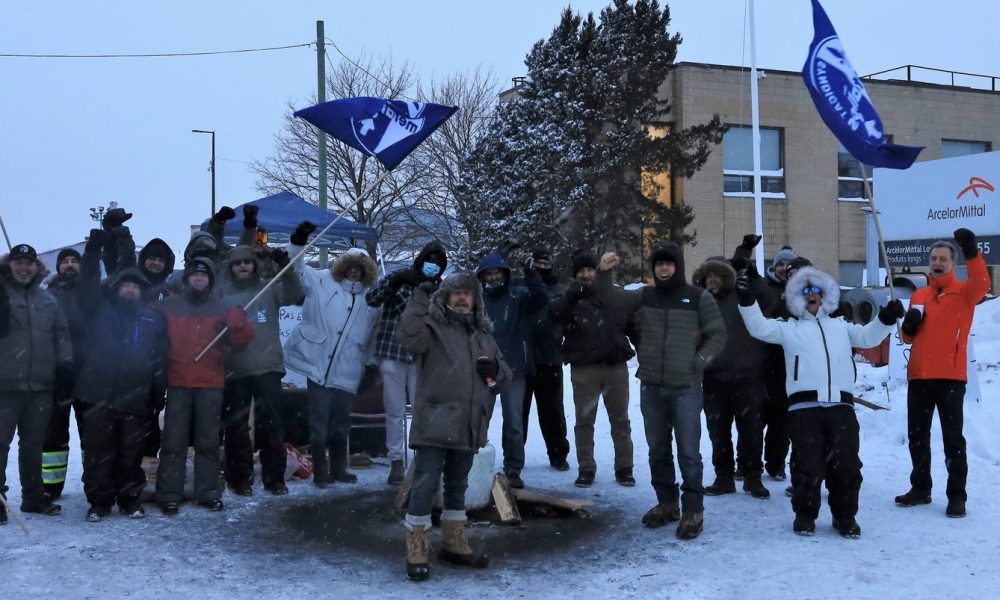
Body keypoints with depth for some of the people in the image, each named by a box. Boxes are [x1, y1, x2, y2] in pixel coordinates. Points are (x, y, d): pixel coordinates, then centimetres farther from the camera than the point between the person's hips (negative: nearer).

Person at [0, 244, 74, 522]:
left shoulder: (49, 300, 12)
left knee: (33, 443, 14)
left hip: (40, 386, 4)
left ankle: (33, 496, 24)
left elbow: (61, 335, 14)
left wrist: (65, 364, 6)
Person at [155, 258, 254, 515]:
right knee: (174, 440, 0)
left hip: (211, 383, 1)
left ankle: (208, 492, 14)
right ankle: (168, 494, 3)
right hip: (177, 383, -1)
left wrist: (239, 325, -18)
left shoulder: (222, 309, 8)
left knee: (208, 440, 7)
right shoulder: (167, 307, 7)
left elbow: (239, 342, 1)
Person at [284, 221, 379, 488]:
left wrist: (373, 364, 14)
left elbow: (375, 334, 18)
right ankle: (320, 471, 10)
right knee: (319, 421, 0)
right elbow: (298, 268, -2)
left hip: (347, 371, 3)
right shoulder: (323, 282, 5)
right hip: (318, 364, -3)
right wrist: (298, 243, -18)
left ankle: (338, 468, 26)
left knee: (341, 422, 13)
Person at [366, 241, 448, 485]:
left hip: (422, 358, 1)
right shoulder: (399, 278, 2)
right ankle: (396, 461, 12)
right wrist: (395, 282, -22)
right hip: (392, 354, -1)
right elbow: (371, 299, -9)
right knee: (395, 412, 3)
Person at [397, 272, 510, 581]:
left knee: (457, 485, 18)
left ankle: (454, 544, 31)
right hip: (435, 424, -6)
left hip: (468, 426, 7)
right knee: (426, 485, -8)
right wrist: (419, 300, -26)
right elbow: (410, 336, -25)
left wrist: (495, 368, 0)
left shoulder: (482, 334, 17)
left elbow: (505, 371, 23)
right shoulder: (432, 327, -3)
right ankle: (416, 551, -1)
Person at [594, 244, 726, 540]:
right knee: (658, 450, 14)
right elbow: (610, 297, -1)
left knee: (688, 452, -1)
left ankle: (693, 511, 8)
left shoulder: (699, 298, -3)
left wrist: (700, 361, -12)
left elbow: (717, 335, 1)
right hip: (651, 388, 4)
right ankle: (667, 503, 27)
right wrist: (603, 273, -19)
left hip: (686, 389, -4)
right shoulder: (644, 296, 6)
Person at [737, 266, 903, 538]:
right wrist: (747, 300, -7)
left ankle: (845, 516, 15)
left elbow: (868, 337, 15)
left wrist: (885, 319, -4)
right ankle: (805, 514, 14)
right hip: (804, 407, -2)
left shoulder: (840, 326, 27)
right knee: (809, 467, -6)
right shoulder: (789, 327, 19)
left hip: (841, 406, 2)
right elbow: (760, 328, 6)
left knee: (847, 465, -3)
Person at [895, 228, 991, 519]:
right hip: (918, 376, 6)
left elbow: (982, 284, -26)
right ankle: (920, 489, 25)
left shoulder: (963, 292, -1)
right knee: (917, 436, 12)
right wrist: (909, 325, -3)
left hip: (950, 377, -5)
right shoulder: (919, 295, 15)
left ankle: (957, 496, 5)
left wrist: (972, 252, -39)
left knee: (953, 438, -2)